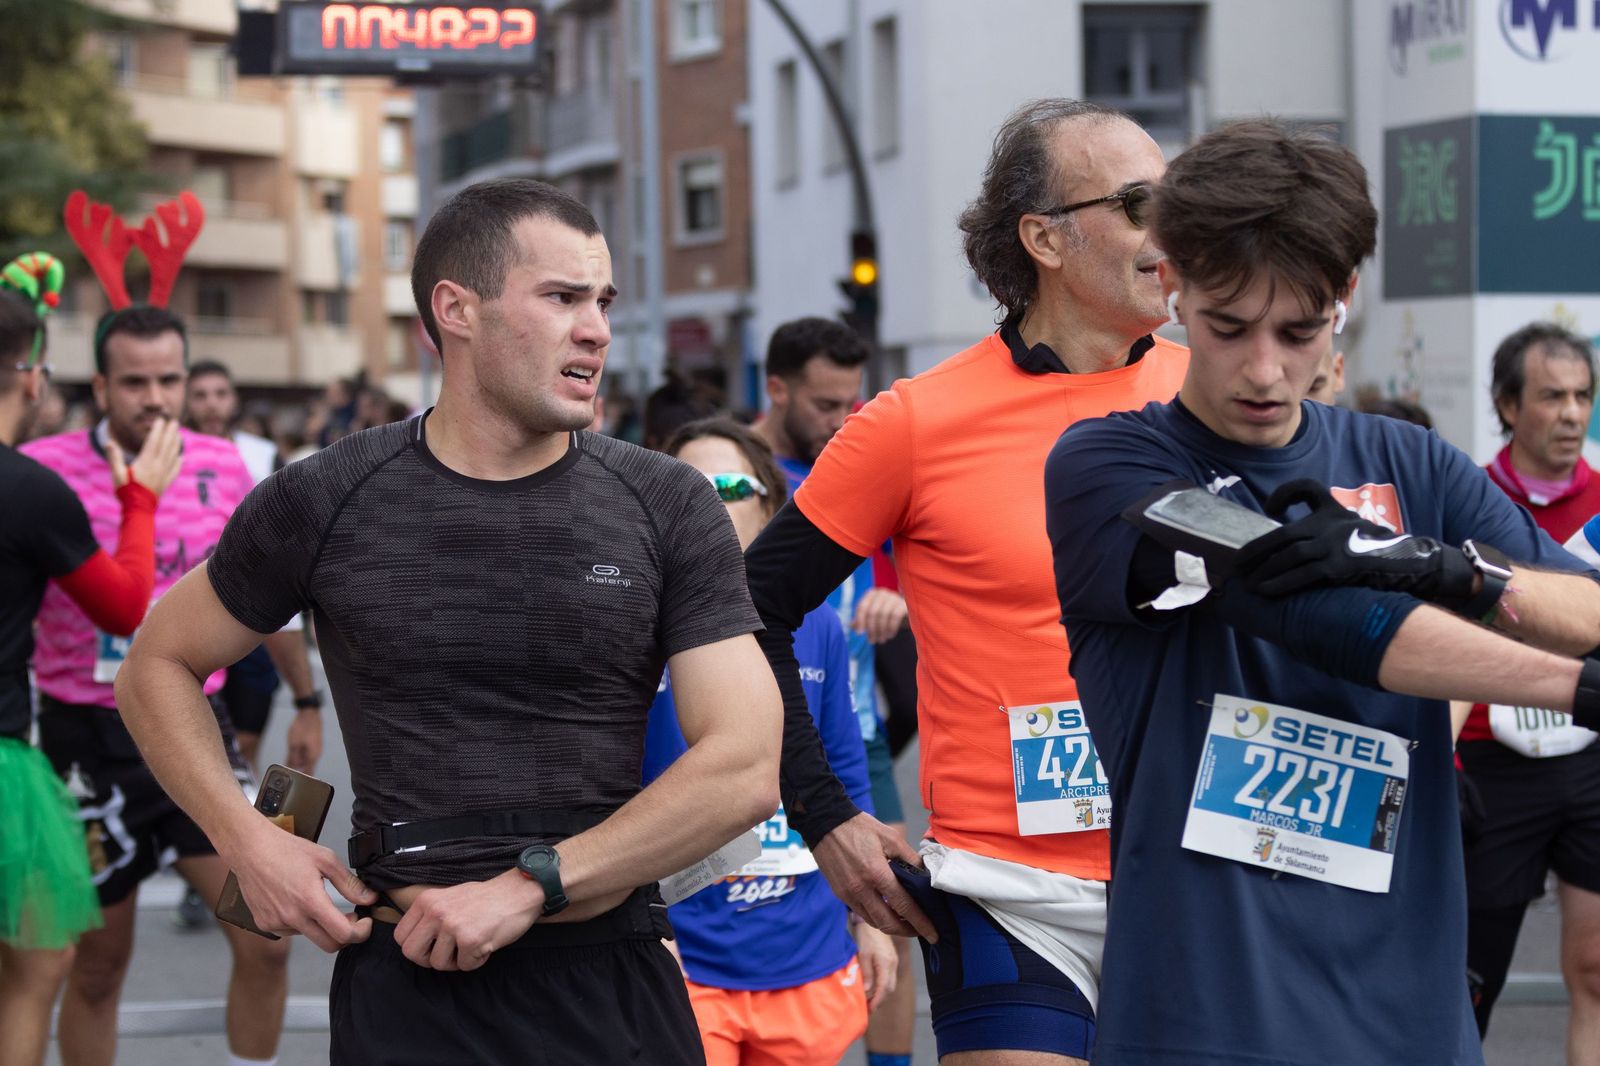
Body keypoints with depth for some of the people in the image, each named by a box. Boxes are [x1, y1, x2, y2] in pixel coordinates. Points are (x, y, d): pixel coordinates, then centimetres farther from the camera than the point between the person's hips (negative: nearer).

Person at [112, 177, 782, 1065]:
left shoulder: (670, 509, 0)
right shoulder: (326, 502, -1)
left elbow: (744, 771, -8)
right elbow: (157, 667, 12)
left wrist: (528, 886, -15)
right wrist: (249, 841, -3)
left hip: (613, 983, 1)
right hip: (406, 986, -1)